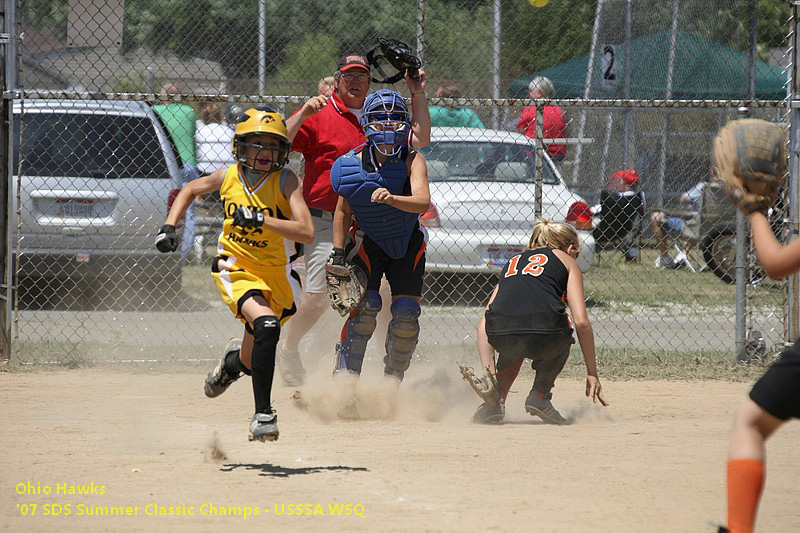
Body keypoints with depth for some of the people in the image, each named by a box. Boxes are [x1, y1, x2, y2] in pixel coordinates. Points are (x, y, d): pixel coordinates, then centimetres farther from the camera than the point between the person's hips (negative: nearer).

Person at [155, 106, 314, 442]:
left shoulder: (285, 180, -12)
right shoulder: (228, 177, -4)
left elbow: (306, 232, -23)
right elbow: (191, 190, 17)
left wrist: (261, 220, -31)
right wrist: (169, 227, 5)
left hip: (275, 274, 1)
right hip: (235, 269, -1)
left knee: (250, 360, 13)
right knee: (267, 326, -29)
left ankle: (233, 361, 53)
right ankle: (263, 415, -22)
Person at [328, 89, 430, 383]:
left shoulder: (412, 160, -20)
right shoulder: (353, 164, -16)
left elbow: (423, 202, -37)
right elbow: (343, 211, -2)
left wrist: (392, 199, -56)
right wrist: (338, 256, -3)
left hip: (407, 243, 1)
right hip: (368, 241, -1)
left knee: (406, 316, -5)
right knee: (366, 306, -17)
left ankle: (393, 380, 17)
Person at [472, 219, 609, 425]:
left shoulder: (513, 262, 33)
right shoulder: (566, 260, 23)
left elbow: (484, 323, 23)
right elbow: (581, 322, 12)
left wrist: (488, 369, 21)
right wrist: (592, 374, 17)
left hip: (501, 336, 3)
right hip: (544, 333, -3)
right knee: (561, 340, 35)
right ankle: (540, 395, 16)